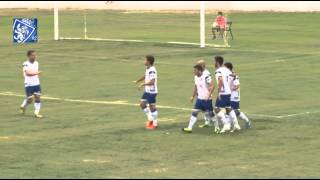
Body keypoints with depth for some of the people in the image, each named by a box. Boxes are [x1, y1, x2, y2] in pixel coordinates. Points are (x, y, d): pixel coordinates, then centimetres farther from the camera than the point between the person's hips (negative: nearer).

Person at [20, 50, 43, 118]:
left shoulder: (36, 63, 6)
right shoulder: (26, 64, -15)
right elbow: (27, 73, -30)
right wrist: (36, 73, -39)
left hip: (36, 84, 5)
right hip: (29, 84, -5)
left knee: (37, 97, -3)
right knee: (30, 99, 2)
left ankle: (36, 113, 1)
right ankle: (23, 107, 31)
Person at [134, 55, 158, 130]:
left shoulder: (152, 70, -23)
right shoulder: (148, 69, 7)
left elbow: (152, 82, -29)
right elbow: (145, 76, 27)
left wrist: (143, 84, -25)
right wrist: (137, 81, 33)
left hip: (152, 91, -10)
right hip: (147, 91, 10)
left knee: (152, 107, 0)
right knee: (142, 104, 13)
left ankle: (155, 124, 12)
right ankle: (150, 119, 26)